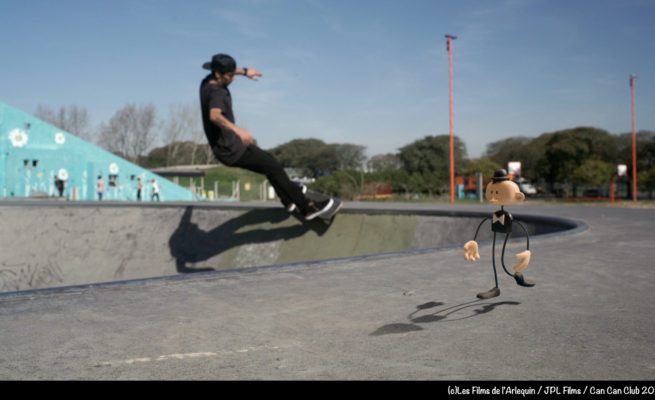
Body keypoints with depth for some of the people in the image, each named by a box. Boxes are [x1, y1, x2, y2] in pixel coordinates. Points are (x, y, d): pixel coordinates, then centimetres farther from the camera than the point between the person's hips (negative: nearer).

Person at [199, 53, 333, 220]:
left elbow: (227, 71, 29)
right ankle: (307, 208, -1)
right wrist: (237, 129, -62)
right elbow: (214, 115, -48)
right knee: (274, 168, -8)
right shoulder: (216, 93, -26)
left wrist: (244, 71, 34)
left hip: (230, 143, 11)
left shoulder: (208, 82, 4)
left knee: (268, 159, 25)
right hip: (231, 150, -11)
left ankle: (289, 201, 36)